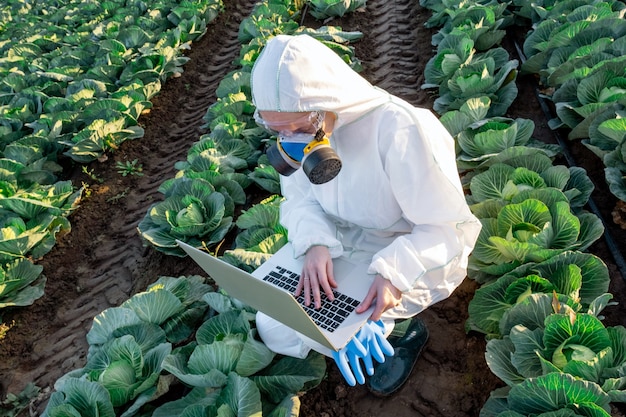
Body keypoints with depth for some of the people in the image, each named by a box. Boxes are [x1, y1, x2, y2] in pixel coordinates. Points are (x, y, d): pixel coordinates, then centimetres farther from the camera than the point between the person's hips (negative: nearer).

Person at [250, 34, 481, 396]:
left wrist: (395, 272, -38)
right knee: (272, 325, -3)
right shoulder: (303, 126, -14)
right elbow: (300, 199, -2)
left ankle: (400, 326, 6)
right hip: (338, 244, 6)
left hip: (411, 254, -6)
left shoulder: (400, 131, -31)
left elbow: (452, 227, -23)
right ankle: (376, 329, 12)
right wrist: (315, 243, -23)